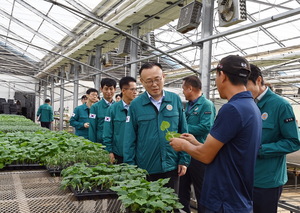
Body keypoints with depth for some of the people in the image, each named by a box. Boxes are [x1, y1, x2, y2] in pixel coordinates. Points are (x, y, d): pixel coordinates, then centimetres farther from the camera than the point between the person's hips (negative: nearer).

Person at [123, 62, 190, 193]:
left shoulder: (175, 100, 0)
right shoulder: (135, 105, -5)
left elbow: (183, 132, 4)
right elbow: (129, 140, -2)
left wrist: (184, 160, 1)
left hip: (171, 167, 1)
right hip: (145, 170, -1)